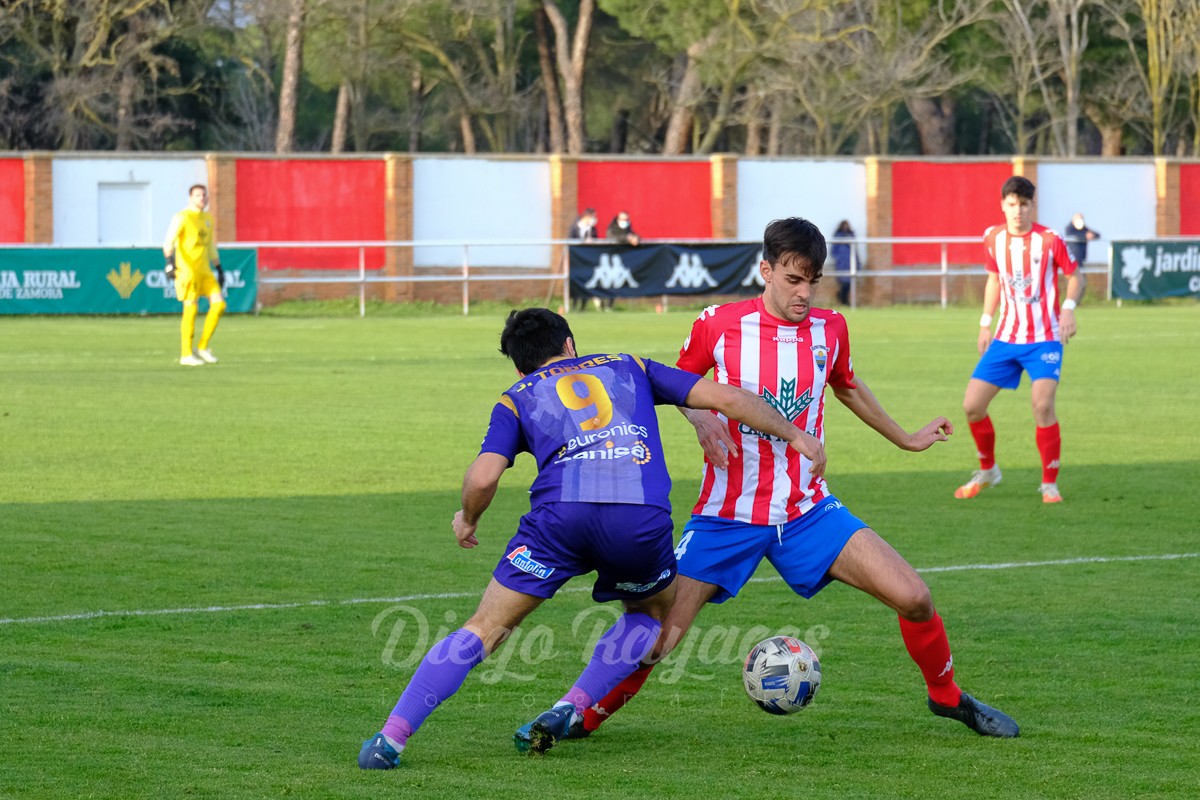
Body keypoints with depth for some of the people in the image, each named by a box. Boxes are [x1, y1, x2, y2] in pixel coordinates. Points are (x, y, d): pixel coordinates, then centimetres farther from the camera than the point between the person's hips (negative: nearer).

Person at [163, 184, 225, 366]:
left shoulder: (208, 219, 17)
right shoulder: (182, 218, -6)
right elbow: (169, 242, -16)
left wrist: (219, 269, 24)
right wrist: (170, 261, -31)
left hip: (204, 270, 7)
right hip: (187, 269, -7)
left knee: (219, 304, -4)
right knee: (191, 309, -8)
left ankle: (202, 348, 6)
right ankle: (186, 355, 1)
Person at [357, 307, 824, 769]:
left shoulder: (517, 399, 24)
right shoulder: (627, 367, 30)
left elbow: (483, 478, 6)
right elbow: (725, 398, 25)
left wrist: (467, 519, 27)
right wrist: (792, 434, 36)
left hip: (560, 512, -1)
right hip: (643, 519, 1)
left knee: (487, 628, 9)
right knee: (652, 609, 31)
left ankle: (391, 738, -1)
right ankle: (570, 712, 17)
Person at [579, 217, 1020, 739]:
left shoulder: (829, 330, 0)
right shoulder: (719, 325, -9)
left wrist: (905, 439, 33)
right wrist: (703, 420, -12)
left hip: (808, 512, 3)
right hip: (728, 516, -2)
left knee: (913, 598, -10)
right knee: (655, 638, -12)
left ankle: (946, 696, 17)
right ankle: (583, 718, 12)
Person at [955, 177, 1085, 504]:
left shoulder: (1049, 240, -10)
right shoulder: (993, 238, 3)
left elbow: (1076, 277, 0)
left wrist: (1069, 308, -18)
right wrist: (985, 324, 16)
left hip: (1044, 339, -5)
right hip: (1006, 339, 5)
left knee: (1042, 404, -23)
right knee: (972, 405, -1)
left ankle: (1050, 484, -7)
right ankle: (987, 471, 24)